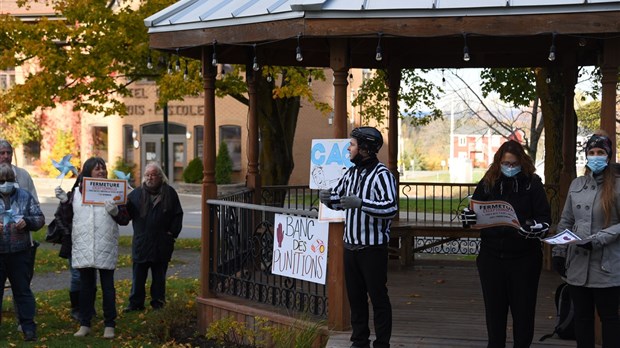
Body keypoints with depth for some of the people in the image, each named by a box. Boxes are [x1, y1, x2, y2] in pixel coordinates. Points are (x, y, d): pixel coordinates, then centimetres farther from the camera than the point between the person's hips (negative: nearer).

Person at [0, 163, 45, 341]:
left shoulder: (25, 196, 4)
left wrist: (27, 221, -13)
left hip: (20, 253, 0)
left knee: (22, 290, 8)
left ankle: (28, 327, 14)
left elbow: (40, 219, 6)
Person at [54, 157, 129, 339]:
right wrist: (64, 202, -4)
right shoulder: (76, 192, 7)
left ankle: (109, 325, 13)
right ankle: (84, 324, 20)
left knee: (107, 286, 5)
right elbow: (67, 219, 9)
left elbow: (125, 219, 1)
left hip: (106, 248, -2)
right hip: (83, 247, 2)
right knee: (86, 286, 11)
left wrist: (116, 211, -18)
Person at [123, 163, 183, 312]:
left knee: (159, 276, 9)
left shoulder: (169, 193, 3)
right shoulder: (136, 193, 6)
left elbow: (178, 215, 4)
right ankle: (136, 303, 9)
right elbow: (127, 214, 1)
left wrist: (173, 233, -4)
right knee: (138, 276, 3)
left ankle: (158, 301, 18)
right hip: (141, 242, 1)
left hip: (161, 244, -1)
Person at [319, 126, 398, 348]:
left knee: (378, 297, 1)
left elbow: (391, 208, -26)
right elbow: (338, 199, 23)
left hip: (373, 249, -7)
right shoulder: (351, 173, 10)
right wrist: (328, 198, 0)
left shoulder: (382, 175, -14)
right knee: (355, 296, 14)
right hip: (350, 247, 7)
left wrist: (360, 203, -35)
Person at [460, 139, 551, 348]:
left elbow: (545, 219, -7)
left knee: (523, 307, 7)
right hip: (492, 255, 2)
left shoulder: (532, 184, -3)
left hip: (524, 258, -2)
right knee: (494, 307, 12)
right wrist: (468, 217, -14)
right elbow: (473, 212, 9)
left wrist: (531, 228, -27)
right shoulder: (488, 183, 3)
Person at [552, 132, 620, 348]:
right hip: (578, 265, 5)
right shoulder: (577, 184, 11)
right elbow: (565, 222, 14)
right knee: (582, 316, 12)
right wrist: (558, 253, 9)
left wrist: (597, 240, -18)